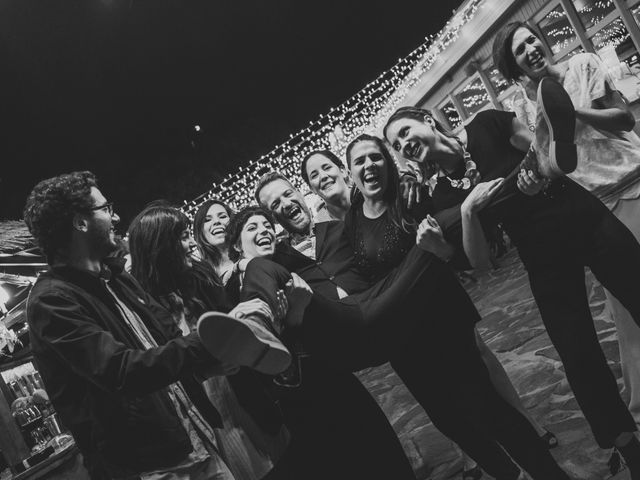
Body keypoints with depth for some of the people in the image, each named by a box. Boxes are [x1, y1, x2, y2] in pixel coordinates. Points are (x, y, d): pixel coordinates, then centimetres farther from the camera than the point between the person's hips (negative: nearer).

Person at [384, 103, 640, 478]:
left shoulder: (487, 125, -5)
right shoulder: (445, 196, 1)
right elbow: (480, 260, -6)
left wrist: (539, 170, -21)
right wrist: (468, 211, -21)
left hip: (586, 221, -1)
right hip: (545, 261, 1)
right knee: (580, 359, 0)